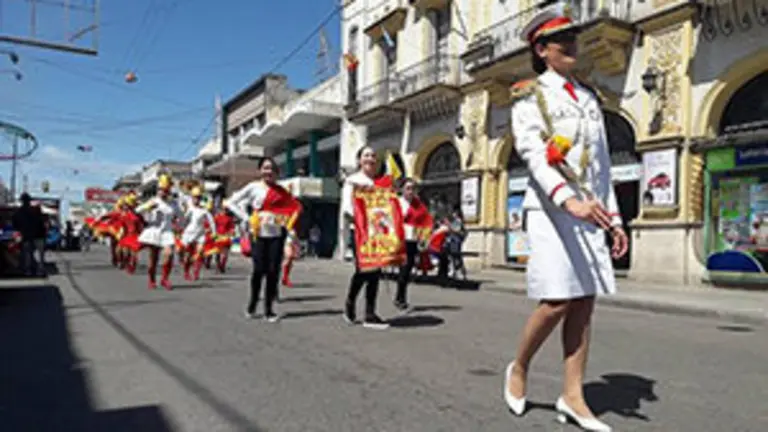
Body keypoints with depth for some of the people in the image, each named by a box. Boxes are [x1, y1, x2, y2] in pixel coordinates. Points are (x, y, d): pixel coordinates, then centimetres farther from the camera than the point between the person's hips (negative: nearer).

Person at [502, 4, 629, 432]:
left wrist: (614, 217, 11)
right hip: (549, 208, -6)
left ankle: (573, 396, 9)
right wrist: (568, 199, -32)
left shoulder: (588, 98, 19)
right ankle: (519, 368, 14)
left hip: (589, 212, 6)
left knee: (585, 303, 2)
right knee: (557, 301, -12)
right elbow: (532, 153, -17)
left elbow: (603, 163, 18)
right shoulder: (529, 97, 0)